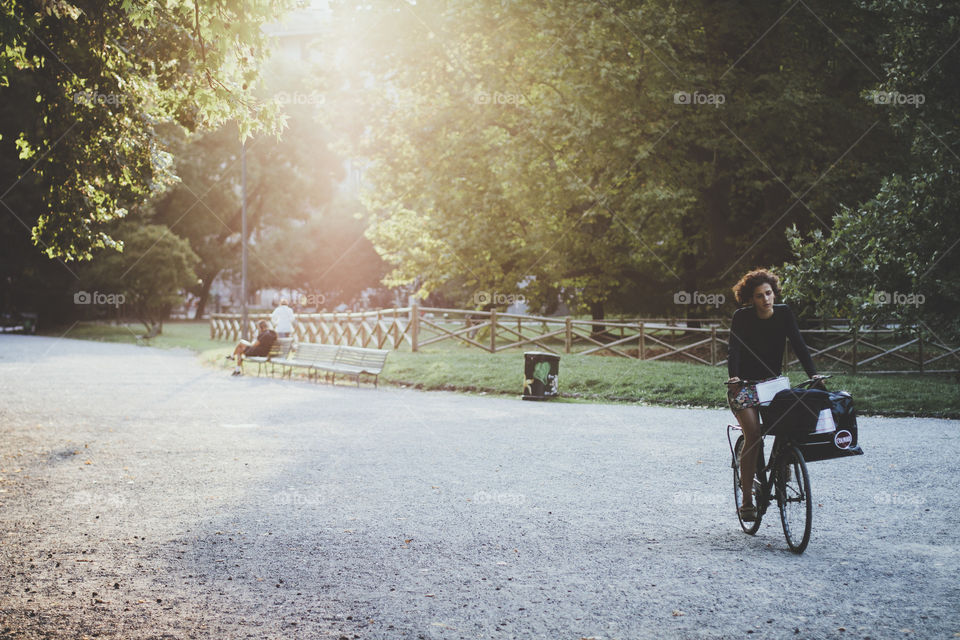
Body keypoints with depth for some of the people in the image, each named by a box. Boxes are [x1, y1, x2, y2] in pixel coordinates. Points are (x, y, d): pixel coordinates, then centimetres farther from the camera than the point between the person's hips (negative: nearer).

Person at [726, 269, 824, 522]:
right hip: (744, 384, -3)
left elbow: (798, 345, -9)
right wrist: (733, 377, -38)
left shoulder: (784, 314, -4)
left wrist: (813, 374, -22)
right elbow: (734, 350, -21)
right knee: (753, 435, -18)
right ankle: (747, 500, -12)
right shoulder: (742, 317, -12)